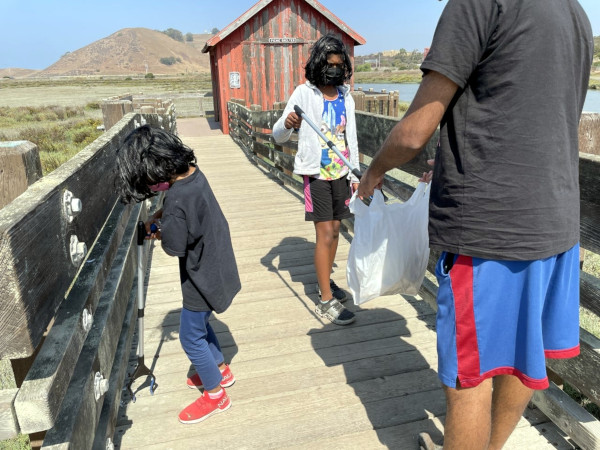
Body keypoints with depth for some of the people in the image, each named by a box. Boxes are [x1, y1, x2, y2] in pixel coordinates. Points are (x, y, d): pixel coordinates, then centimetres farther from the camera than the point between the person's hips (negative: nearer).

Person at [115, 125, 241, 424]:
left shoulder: (177, 199, -32)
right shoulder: (193, 173, -4)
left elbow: (174, 248, -22)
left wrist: (159, 233, -2)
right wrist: (158, 217, 2)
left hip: (202, 277, -9)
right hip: (216, 264, 9)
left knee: (191, 337, 10)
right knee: (199, 323, 27)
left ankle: (215, 395, 29)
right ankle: (220, 370, 46)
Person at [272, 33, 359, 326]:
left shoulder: (346, 98, 10)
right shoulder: (304, 93, -5)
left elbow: (351, 139, 15)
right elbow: (278, 136, -9)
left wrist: (355, 175, 10)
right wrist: (287, 124, -32)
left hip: (341, 172, 5)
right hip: (316, 172, -5)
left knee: (334, 229, 12)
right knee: (325, 234, -7)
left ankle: (325, 281, 29)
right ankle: (327, 301, 1)